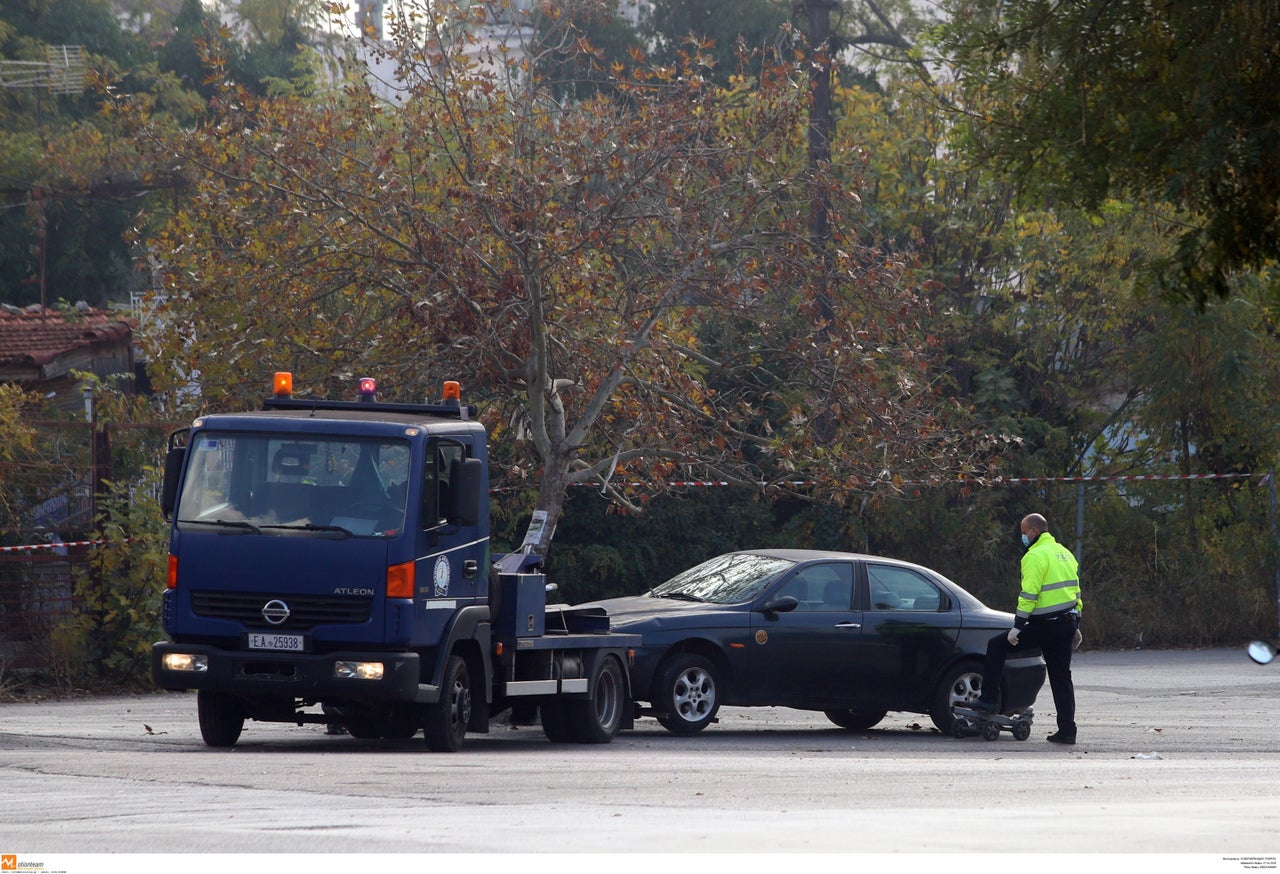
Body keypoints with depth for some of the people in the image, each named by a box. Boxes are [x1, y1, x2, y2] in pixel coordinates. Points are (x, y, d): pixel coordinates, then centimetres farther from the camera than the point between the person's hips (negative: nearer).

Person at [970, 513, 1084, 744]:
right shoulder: (1064, 553, 18)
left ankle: (989, 699, -2)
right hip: (1067, 624, 8)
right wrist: (1075, 626, 26)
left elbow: (1029, 594, -18)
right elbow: (1075, 591, 22)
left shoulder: (1036, 556, -11)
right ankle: (1067, 730, 7)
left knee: (997, 646, 2)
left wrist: (1017, 626, -18)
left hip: (1045, 625, -8)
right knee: (1061, 677, 11)